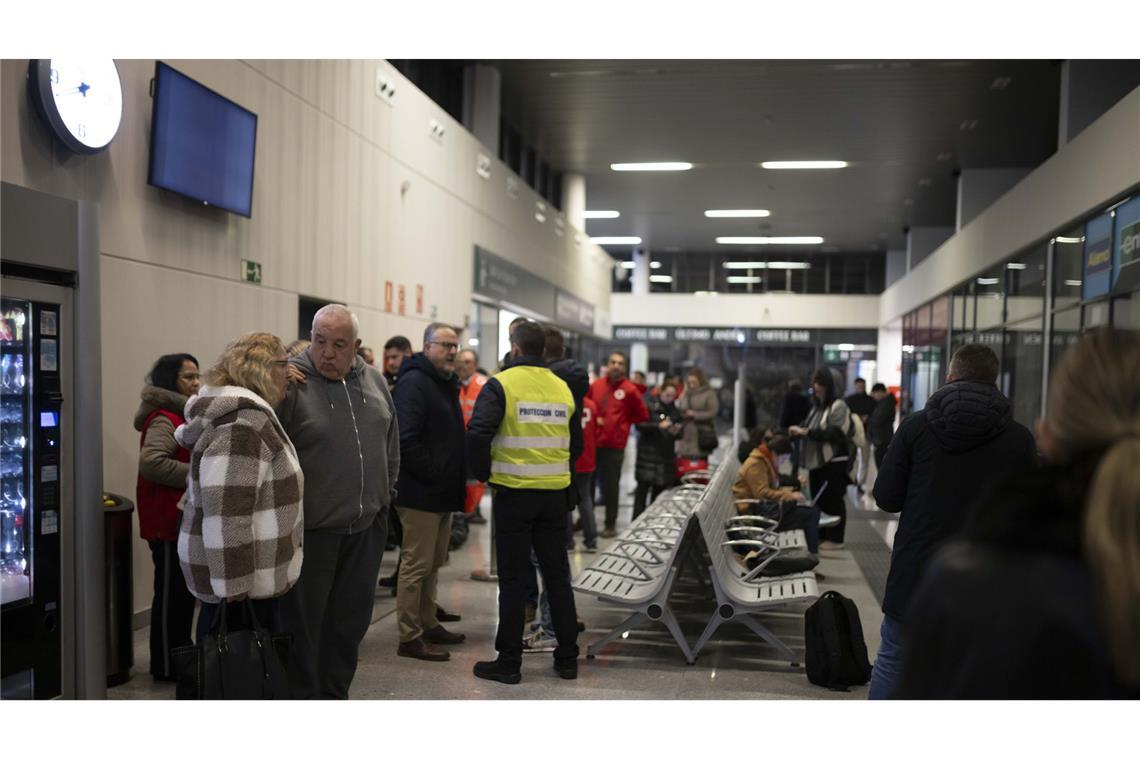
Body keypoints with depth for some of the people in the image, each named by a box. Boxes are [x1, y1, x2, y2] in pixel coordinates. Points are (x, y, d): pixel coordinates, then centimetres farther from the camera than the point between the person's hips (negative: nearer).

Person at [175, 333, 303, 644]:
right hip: (245, 574, -10)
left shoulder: (227, 410, 14)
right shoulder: (243, 423, -20)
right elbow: (227, 510, -26)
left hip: (219, 564, 10)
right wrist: (234, 583, -25)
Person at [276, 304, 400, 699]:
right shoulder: (291, 381, -13)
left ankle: (335, 694, 33)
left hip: (366, 527, 6)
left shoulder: (374, 380, 6)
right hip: (310, 529, -5)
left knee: (351, 620, 17)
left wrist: (385, 495, 14)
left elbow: (390, 445, 15)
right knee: (303, 622, 7)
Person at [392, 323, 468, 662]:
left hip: (443, 493, 10)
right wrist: (434, 474, -20)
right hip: (421, 493, -10)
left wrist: (457, 478, 13)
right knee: (416, 564, -3)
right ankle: (409, 637, 5)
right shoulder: (414, 383, -15)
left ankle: (428, 625, 28)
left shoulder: (446, 383, 17)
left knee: (432, 564, 17)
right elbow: (407, 440, -24)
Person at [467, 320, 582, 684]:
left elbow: (478, 433, -17)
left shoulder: (501, 384, -8)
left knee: (512, 577, 4)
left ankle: (509, 661, 11)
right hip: (555, 495, 4)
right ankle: (567, 657, 21)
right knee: (557, 575, 13)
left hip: (514, 493, -4)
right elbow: (576, 444, 15)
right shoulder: (563, 388, 8)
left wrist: (484, 472, -2)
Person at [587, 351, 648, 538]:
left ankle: (610, 524, 16)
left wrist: (622, 423, 2)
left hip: (614, 445, -4)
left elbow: (642, 415, 1)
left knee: (611, 485, 5)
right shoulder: (596, 385, 4)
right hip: (593, 442, 4)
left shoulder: (629, 389, -6)